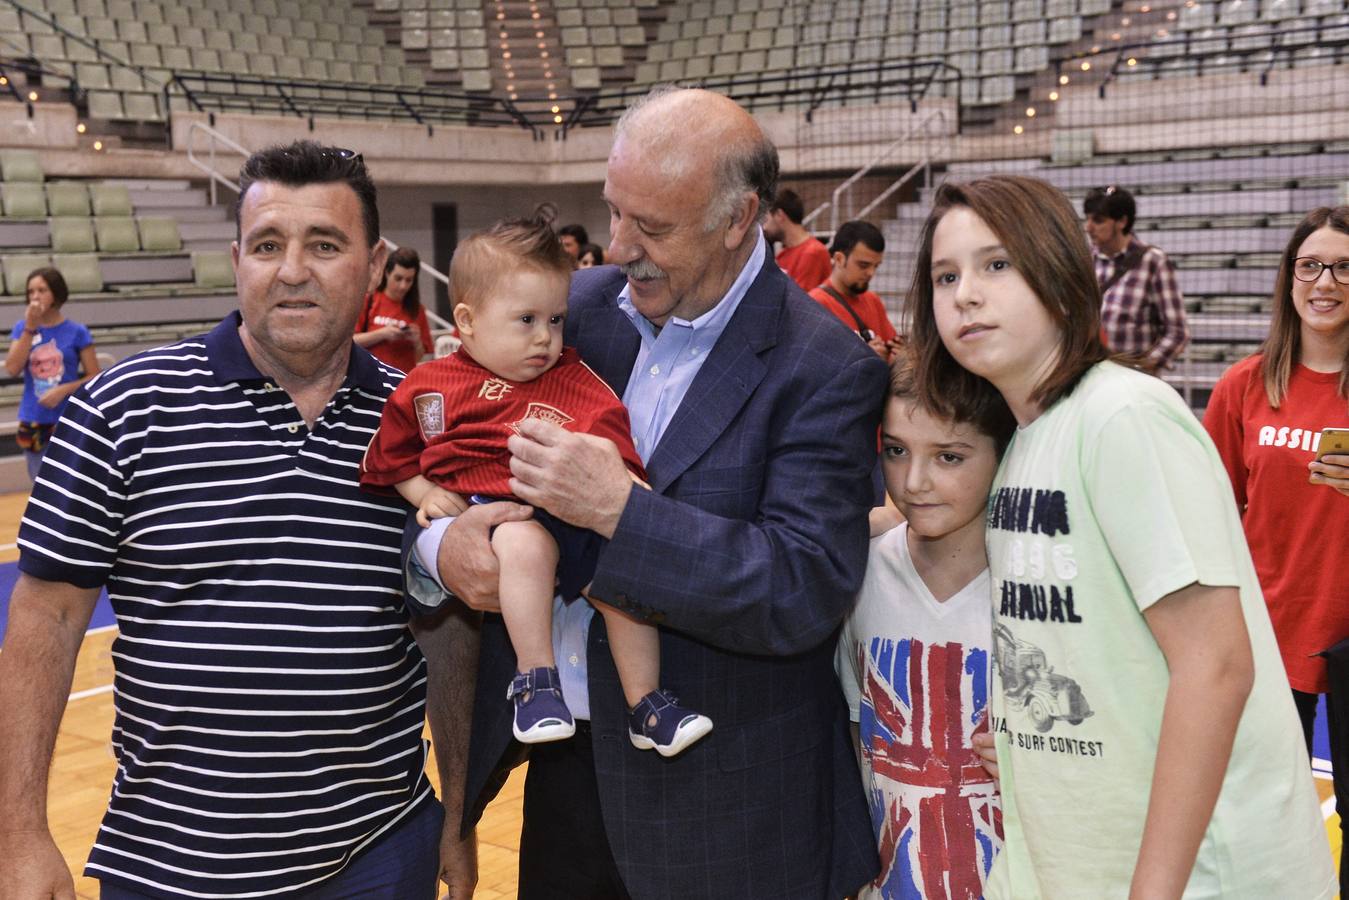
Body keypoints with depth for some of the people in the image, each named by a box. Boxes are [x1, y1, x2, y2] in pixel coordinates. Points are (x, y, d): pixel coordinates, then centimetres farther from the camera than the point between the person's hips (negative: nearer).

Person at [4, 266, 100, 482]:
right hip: (32, 422, 3)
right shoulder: (22, 328, 3)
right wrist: (30, 328, -14)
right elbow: (12, 369, -12)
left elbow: (95, 378, -3)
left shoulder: (76, 332, -5)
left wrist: (64, 390, -18)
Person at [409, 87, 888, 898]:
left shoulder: (824, 371, -15)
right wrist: (439, 544, -14)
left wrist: (620, 510, -29)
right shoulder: (580, 307, 0)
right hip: (561, 755, 5)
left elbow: (807, 592, -22)